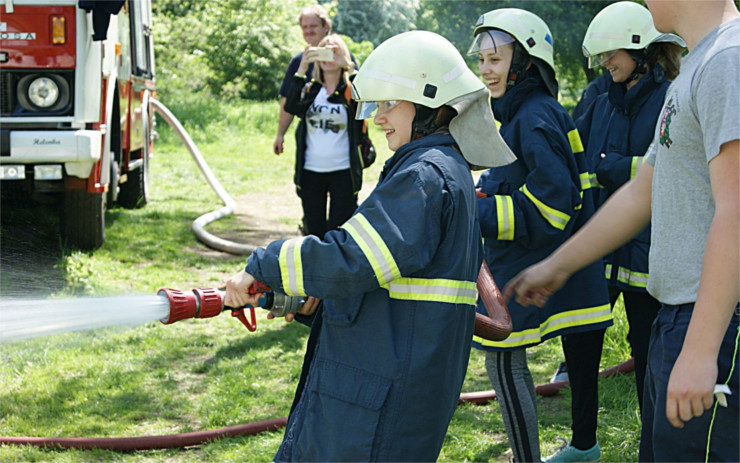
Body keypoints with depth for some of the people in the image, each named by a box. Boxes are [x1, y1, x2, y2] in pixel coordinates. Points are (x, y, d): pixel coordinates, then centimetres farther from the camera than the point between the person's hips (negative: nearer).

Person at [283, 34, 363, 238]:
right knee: (315, 232, 10)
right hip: (310, 171, 3)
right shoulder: (310, 90, 8)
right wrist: (302, 68, -18)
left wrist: (347, 64, -27)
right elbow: (290, 107, -11)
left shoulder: (351, 90, 1)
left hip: (343, 172, -3)